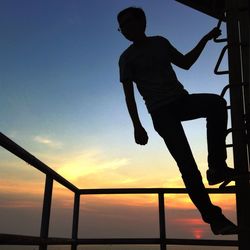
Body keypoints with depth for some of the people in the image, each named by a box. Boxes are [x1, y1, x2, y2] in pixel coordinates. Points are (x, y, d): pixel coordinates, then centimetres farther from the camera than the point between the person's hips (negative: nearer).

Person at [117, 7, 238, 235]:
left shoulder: (160, 42, 16)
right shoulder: (127, 58, 4)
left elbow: (185, 63, 25)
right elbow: (129, 94, -1)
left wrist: (205, 39, 17)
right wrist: (137, 126, -10)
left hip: (182, 100, 4)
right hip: (161, 112, -4)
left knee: (217, 102, -29)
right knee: (187, 165, -15)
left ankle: (217, 167, -21)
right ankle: (214, 218, -8)